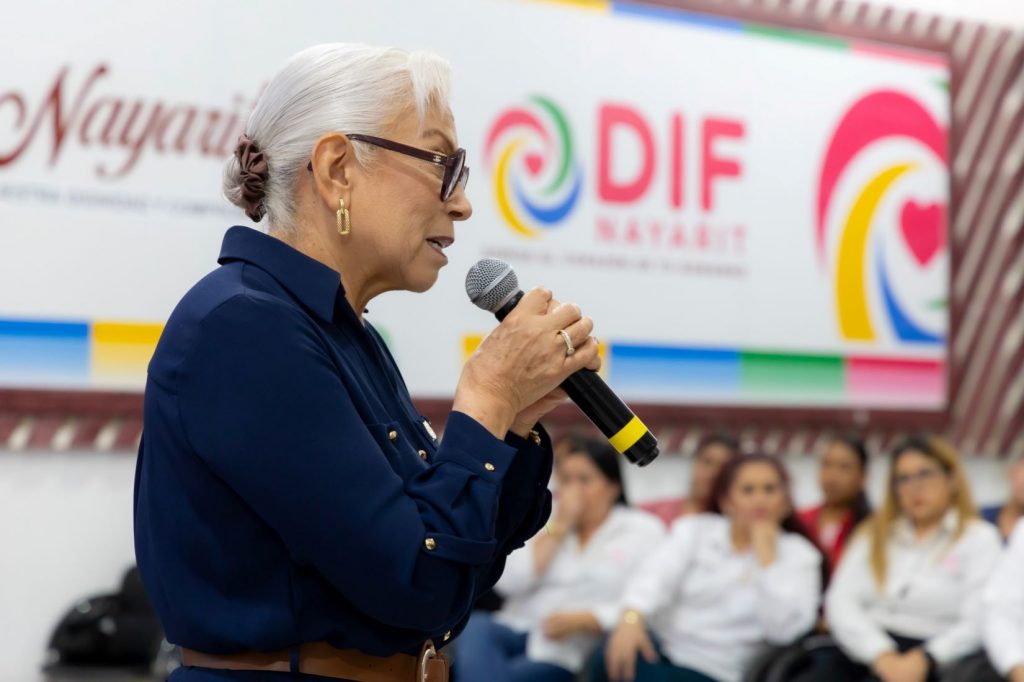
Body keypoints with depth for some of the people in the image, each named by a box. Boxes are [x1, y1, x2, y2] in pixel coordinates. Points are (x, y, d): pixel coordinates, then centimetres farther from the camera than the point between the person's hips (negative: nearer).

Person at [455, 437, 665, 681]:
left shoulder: (645, 531, 9)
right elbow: (507, 582, 3)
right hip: (517, 630, 4)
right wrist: (559, 527, 0)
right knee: (476, 629, -33)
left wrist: (580, 620, -18)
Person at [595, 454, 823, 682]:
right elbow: (656, 575, -9)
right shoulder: (694, 530, 10)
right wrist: (631, 617, -30)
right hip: (658, 649, 2)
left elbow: (783, 629, -9)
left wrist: (766, 556, -9)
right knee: (616, 656, -33)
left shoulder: (799, 555, 6)